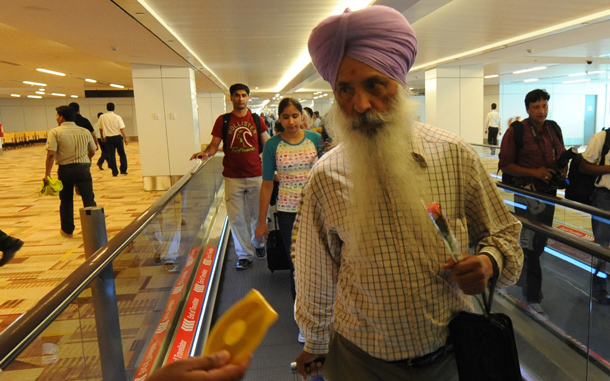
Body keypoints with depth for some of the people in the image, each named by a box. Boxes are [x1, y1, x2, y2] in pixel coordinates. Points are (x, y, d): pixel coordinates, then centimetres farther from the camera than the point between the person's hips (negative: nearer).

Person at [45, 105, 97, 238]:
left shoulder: (55, 132, -6)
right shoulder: (85, 132, 5)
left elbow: (51, 154, -14)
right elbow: (92, 152, 14)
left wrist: (47, 174, -11)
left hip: (65, 169, -1)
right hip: (83, 168, 1)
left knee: (66, 201, 13)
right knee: (89, 199, 2)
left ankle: (67, 230, 23)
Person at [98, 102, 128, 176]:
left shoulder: (102, 117, 0)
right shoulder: (117, 117, -8)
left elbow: (100, 128, 9)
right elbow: (122, 129, -10)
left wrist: (102, 137, 23)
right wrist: (125, 138, -3)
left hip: (108, 138, 2)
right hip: (117, 137, -2)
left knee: (111, 155, 5)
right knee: (122, 154, 11)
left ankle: (115, 172, 5)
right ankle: (123, 170, 11)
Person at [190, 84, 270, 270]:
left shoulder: (257, 120, 5)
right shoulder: (223, 120, 3)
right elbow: (214, 145, 1)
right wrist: (206, 153, -20)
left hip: (255, 175, 1)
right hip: (232, 177, -1)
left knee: (257, 214, 12)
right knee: (236, 218, 2)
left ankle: (258, 244, 38)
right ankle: (244, 254, 17)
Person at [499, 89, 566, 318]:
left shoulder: (554, 129, 8)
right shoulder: (516, 131, -10)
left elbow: (562, 156, 20)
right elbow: (505, 165, -11)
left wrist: (563, 170, -1)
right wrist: (534, 172, -20)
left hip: (549, 193, 6)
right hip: (527, 194, -6)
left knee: (540, 242, 17)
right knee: (529, 245, 0)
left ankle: (522, 277, 38)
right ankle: (533, 297, 9)